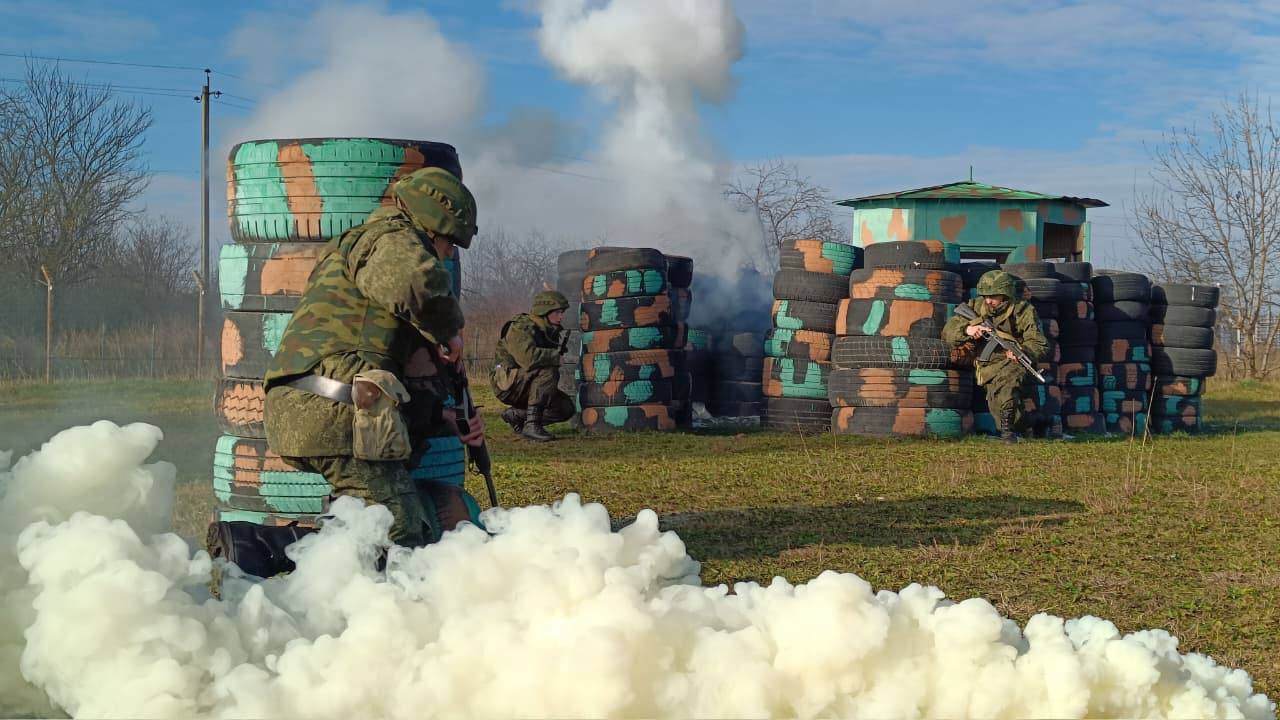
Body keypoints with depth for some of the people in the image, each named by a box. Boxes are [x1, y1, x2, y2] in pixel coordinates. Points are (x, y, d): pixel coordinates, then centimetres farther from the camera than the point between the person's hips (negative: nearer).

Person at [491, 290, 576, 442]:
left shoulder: (549, 330, 10)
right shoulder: (520, 328, -19)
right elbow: (529, 358, -35)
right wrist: (557, 354, -25)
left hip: (527, 386, 9)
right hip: (508, 384, -9)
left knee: (566, 407, -4)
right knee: (549, 372, -31)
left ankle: (516, 415, 9)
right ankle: (532, 425, -27)